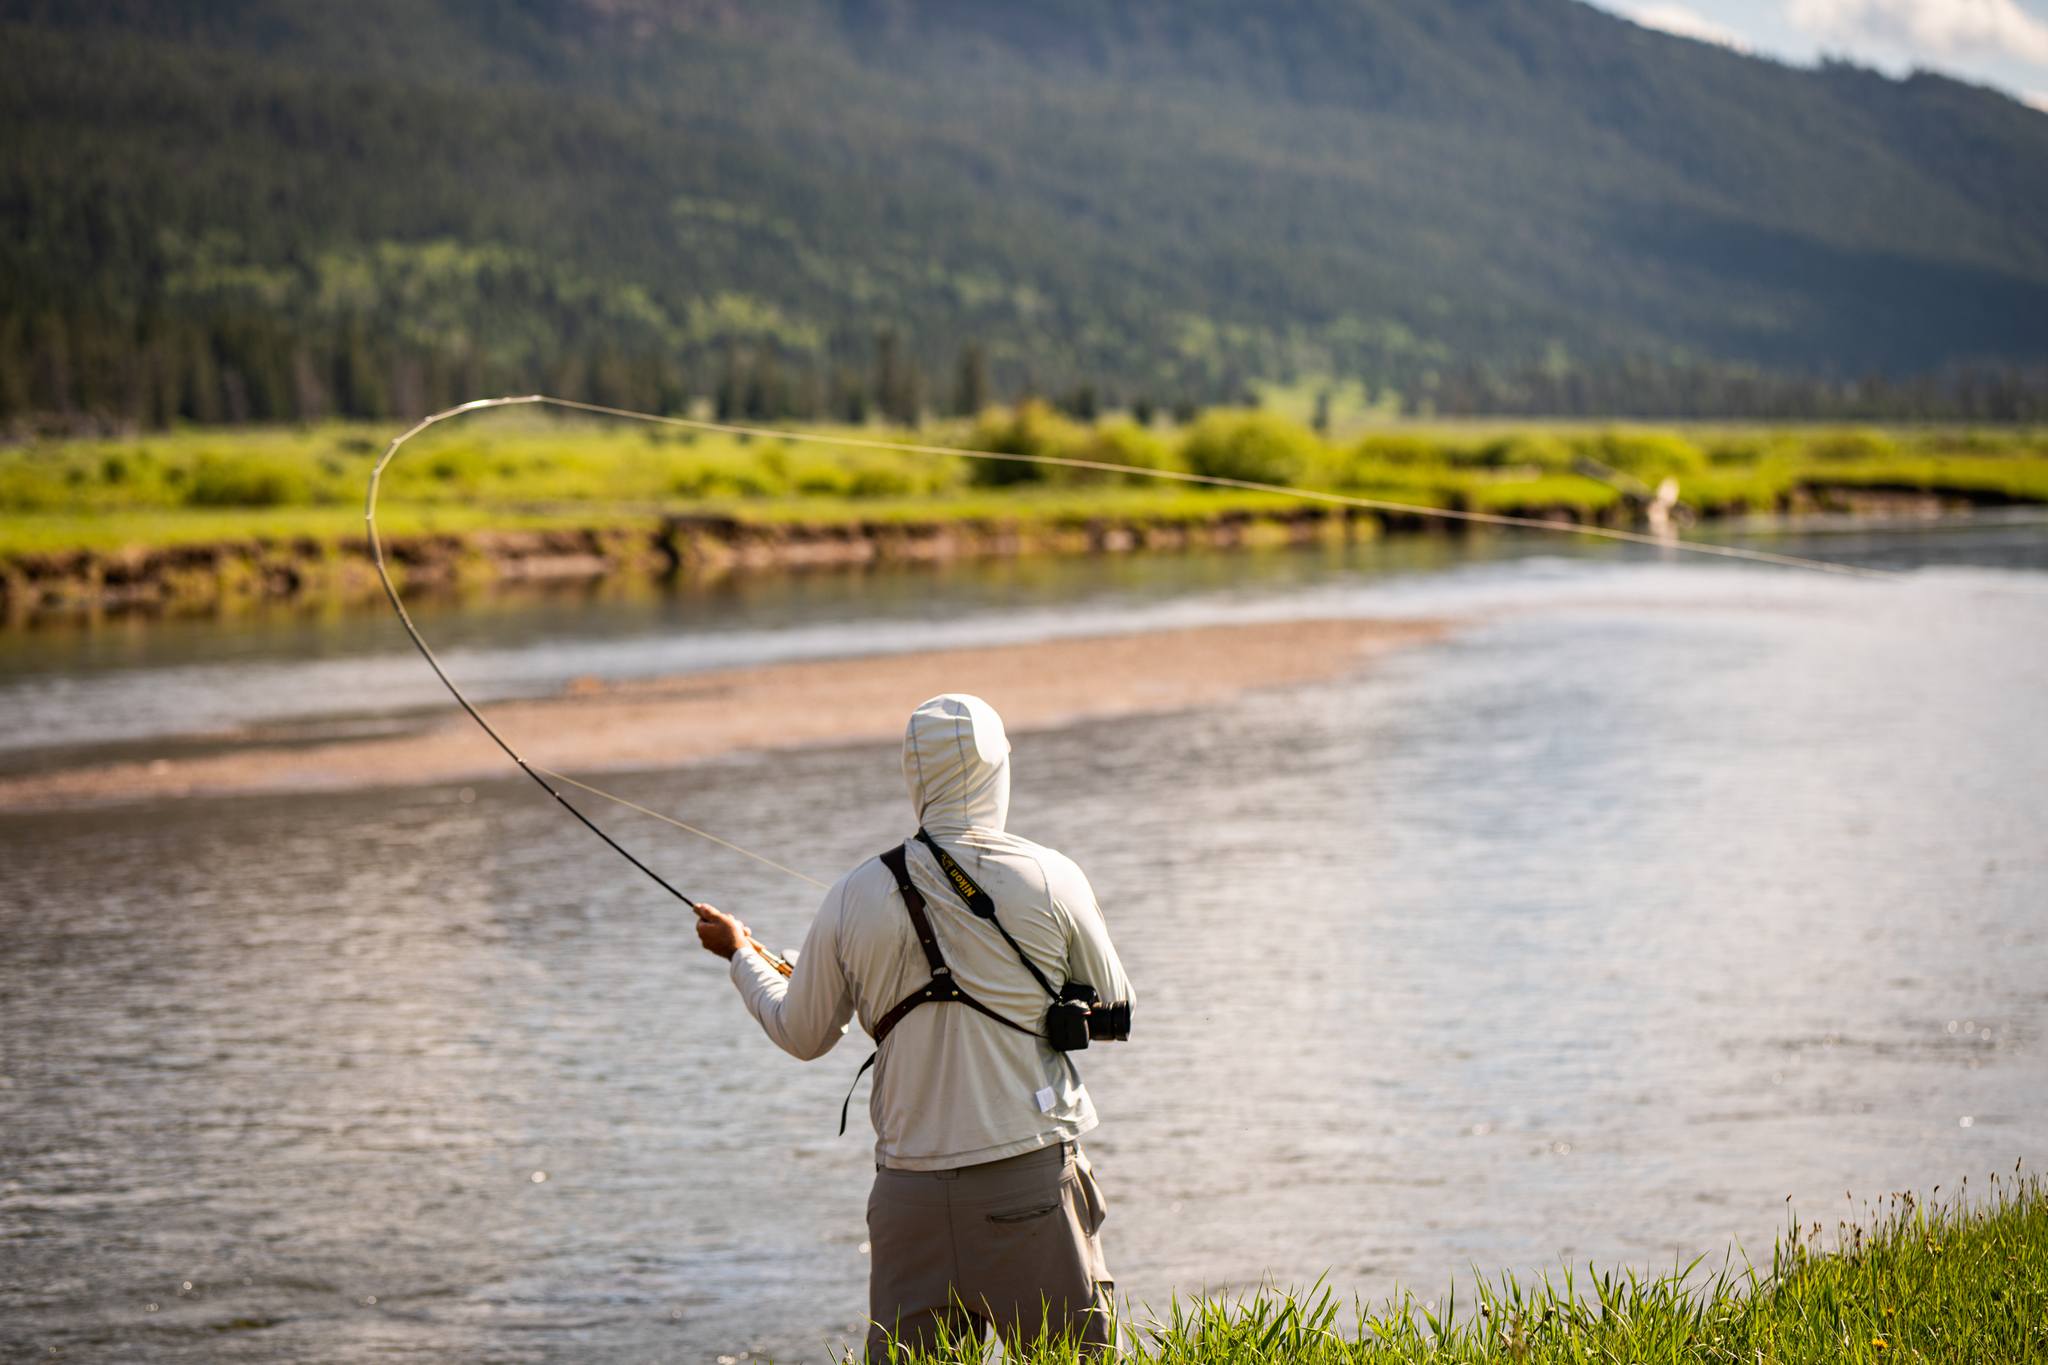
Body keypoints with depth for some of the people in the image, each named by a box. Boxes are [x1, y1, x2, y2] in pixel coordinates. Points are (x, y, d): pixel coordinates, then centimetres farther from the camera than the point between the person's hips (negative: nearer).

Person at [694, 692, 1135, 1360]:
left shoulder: (856, 897, 0)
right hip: (1032, 1180, -2)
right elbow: (1114, 1014, 8)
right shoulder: (1052, 879, -5)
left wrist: (739, 954, 32)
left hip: (913, 1190, 2)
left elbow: (801, 1035, 14)